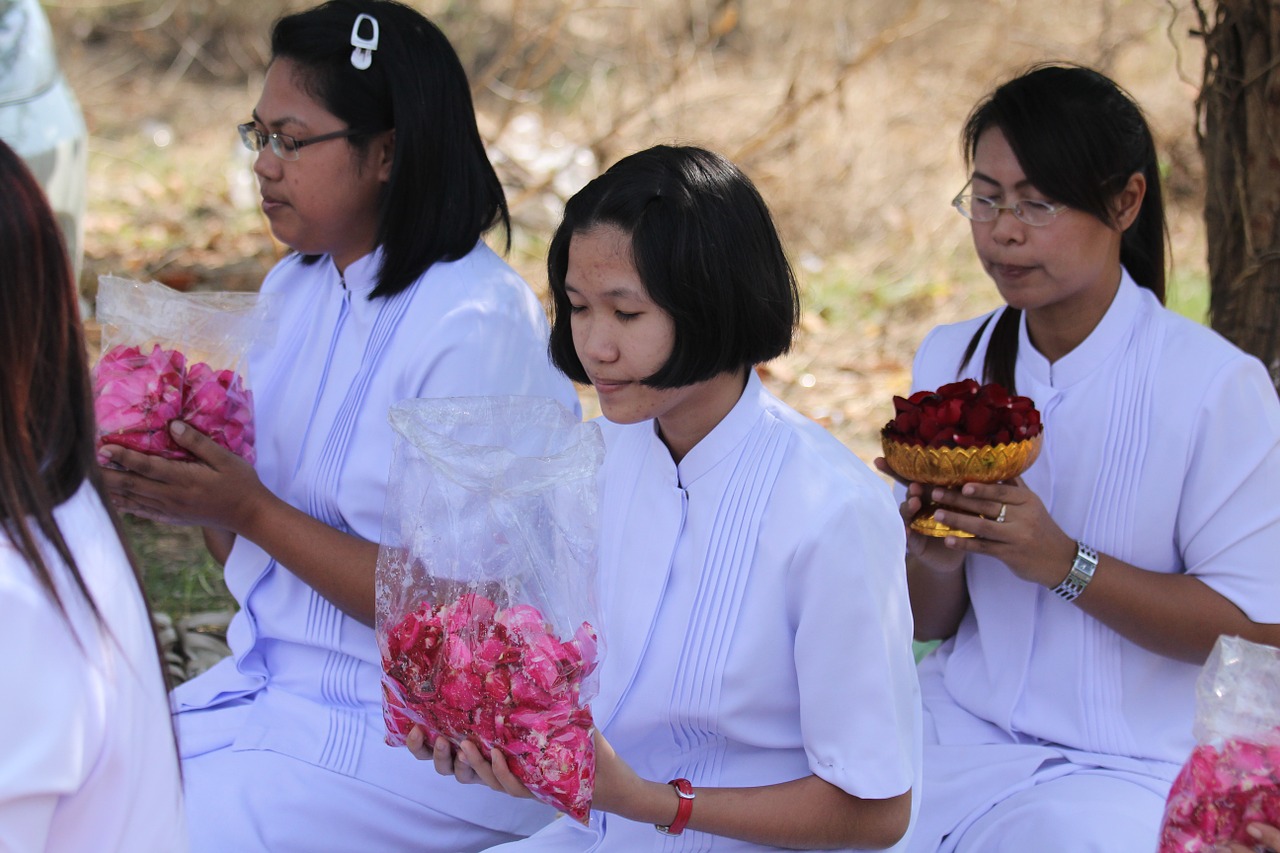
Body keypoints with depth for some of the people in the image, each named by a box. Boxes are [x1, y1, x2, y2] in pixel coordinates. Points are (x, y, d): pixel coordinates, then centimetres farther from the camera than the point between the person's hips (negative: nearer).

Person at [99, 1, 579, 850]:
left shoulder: (476, 327, -19)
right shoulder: (294, 288, 7)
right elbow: (254, 544, 12)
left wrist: (252, 511, -20)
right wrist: (188, 492, -9)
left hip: (416, 738, -7)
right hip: (273, 682, 7)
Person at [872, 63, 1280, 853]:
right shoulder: (949, 360, 7)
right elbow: (926, 626, 12)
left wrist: (1066, 563, -21)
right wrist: (934, 560, -11)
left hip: (1130, 763, -4)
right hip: (962, 724, 4)